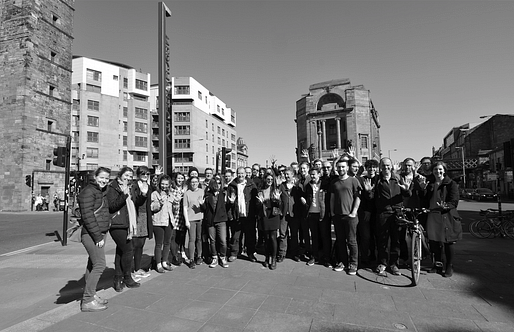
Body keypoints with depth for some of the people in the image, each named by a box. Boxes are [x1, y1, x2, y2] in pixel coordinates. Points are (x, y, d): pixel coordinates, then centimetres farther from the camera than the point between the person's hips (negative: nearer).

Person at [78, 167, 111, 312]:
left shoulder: (101, 192, 17)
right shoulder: (88, 192, -12)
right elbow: (88, 216, -19)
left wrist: (101, 235, 15)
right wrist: (98, 237, -19)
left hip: (99, 233, 9)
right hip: (91, 234, -9)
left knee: (92, 265, 15)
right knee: (99, 265, -10)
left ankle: (90, 295, 26)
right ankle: (87, 301, -1)